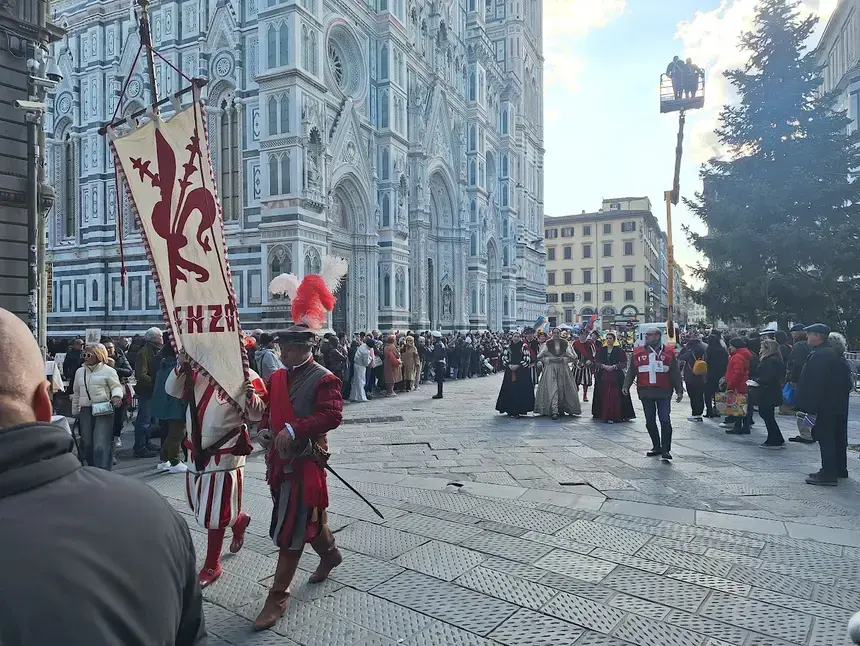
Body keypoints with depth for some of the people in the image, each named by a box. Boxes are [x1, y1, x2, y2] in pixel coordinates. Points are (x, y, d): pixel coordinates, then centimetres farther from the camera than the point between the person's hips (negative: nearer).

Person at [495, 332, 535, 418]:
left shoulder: (524, 346, 0)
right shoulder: (508, 347, 11)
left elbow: (527, 358, -6)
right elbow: (504, 357, 9)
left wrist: (517, 366, -12)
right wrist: (509, 365, -7)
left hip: (522, 371, -3)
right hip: (510, 371, 3)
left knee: (520, 391, -7)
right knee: (510, 390, 2)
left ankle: (519, 410, -3)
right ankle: (510, 410, 11)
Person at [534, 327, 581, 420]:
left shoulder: (565, 343, 4)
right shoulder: (547, 344, 2)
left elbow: (572, 357, 4)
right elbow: (539, 357, 2)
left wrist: (563, 359, -8)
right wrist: (550, 359, -9)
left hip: (563, 369, 2)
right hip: (550, 368, -2)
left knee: (563, 389, 4)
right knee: (552, 389, -11)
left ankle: (562, 409, 20)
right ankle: (554, 411, -15)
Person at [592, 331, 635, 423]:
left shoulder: (619, 350, 2)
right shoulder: (601, 350, 11)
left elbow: (624, 364, -1)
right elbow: (596, 362, 7)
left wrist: (614, 366, -14)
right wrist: (604, 366, -11)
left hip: (616, 377, -3)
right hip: (603, 376, 3)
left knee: (615, 396, -8)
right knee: (604, 396, 1)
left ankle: (616, 416, -3)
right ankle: (604, 415, 8)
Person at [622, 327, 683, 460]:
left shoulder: (668, 352, 3)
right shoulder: (638, 352, 8)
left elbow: (675, 374, 6)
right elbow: (631, 371, 11)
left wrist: (679, 391, 3)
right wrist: (626, 385, 0)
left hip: (663, 392, -3)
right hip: (646, 393, 3)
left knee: (665, 420, -8)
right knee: (650, 422, 9)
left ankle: (666, 450, 0)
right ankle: (656, 447, 23)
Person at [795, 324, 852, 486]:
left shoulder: (818, 356, -19)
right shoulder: (835, 355, 13)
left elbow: (814, 384, -23)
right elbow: (847, 382, 18)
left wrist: (808, 408, -22)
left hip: (824, 406, -10)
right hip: (839, 405, 10)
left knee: (825, 438, -6)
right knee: (837, 437, 18)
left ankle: (828, 474, -3)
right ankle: (839, 469, 30)